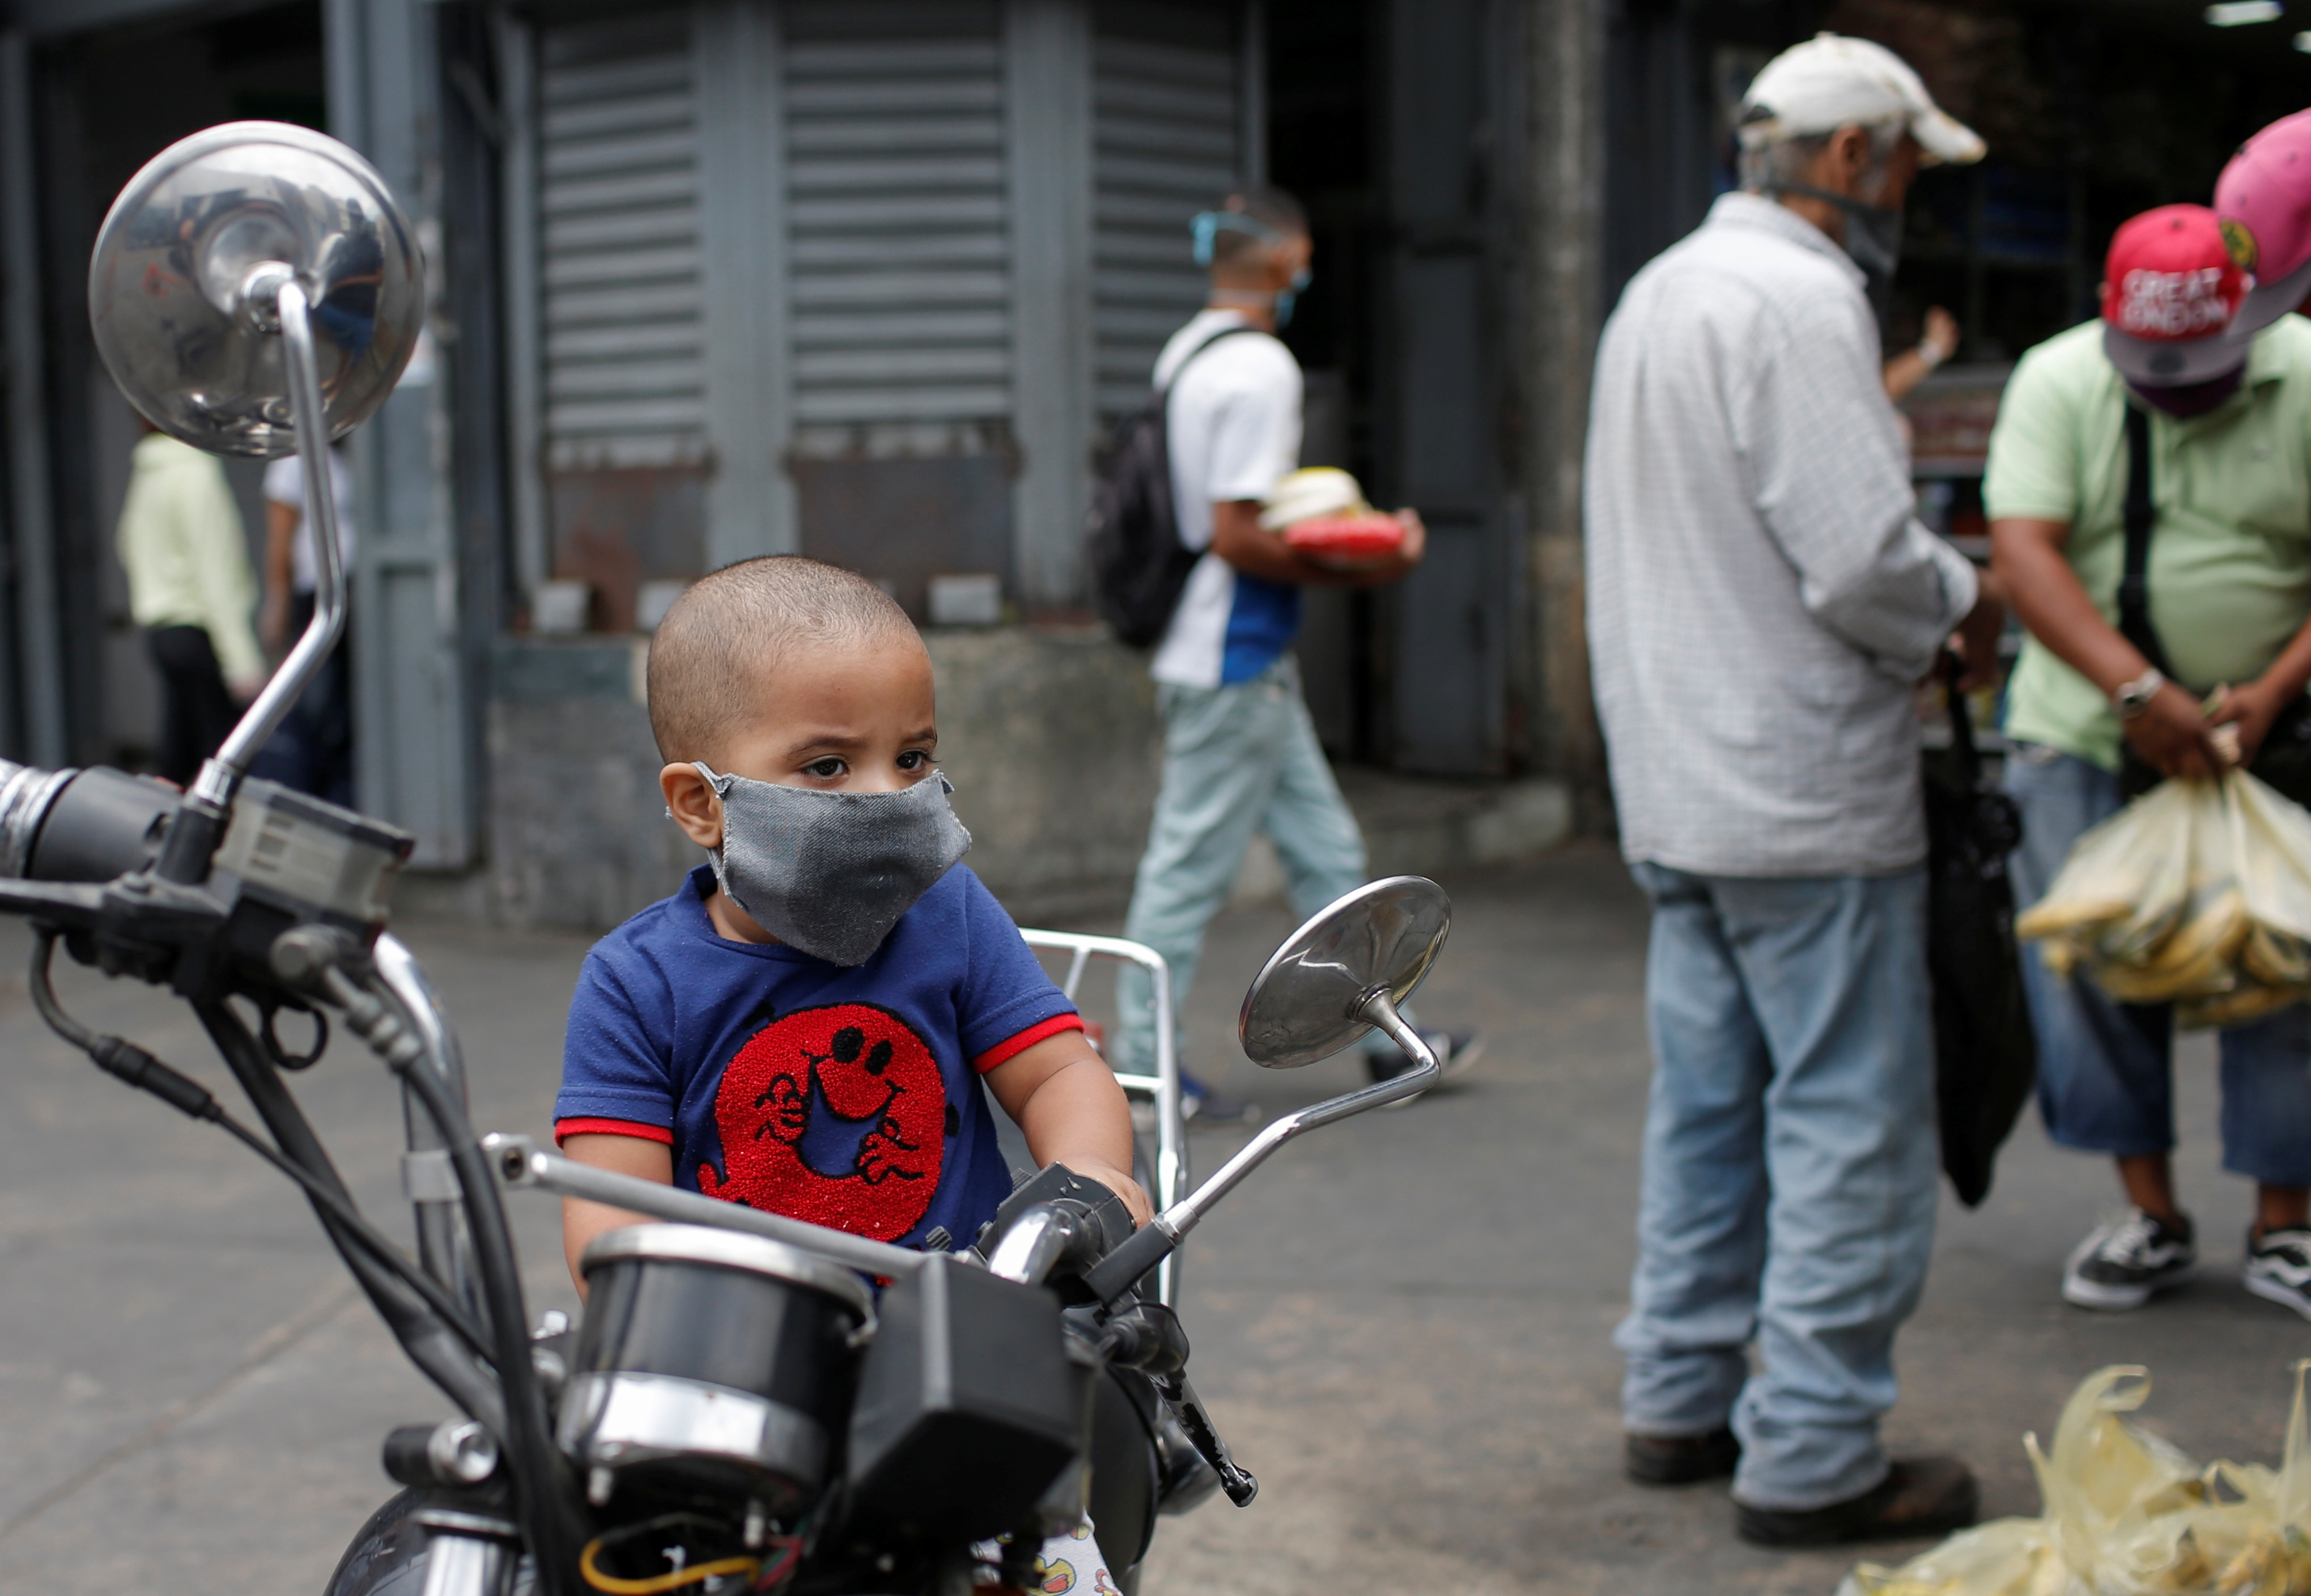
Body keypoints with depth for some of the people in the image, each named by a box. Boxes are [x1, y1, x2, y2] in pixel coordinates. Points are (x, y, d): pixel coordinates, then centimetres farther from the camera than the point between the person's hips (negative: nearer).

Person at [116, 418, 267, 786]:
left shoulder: (144, 476, 16)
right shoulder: (196, 475, -11)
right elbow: (215, 572, -16)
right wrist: (241, 659, -18)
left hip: (159, 629, 9)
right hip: (199, 629, -9)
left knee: (176, 761, 10)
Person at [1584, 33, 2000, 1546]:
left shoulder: (1659, 290, 15)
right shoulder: (1801, 301, -16)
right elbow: (1863, 559, -23)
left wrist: (1925, 573, 15)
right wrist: (1962, 599, -3)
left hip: (1682, 789, 10)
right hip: (1808, 796, -10)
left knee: (1711, 1103, 16)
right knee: (1852, 1121, -2)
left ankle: (1678, 1401, 24)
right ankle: (1814, 1455, 3)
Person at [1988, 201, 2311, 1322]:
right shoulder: (2057, 382, -6)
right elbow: (2023, 548, -17)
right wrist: (2136, 689, -28)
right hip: (2084, 730, 1)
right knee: (2089, 965, 1)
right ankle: (2151, 1215, 15)